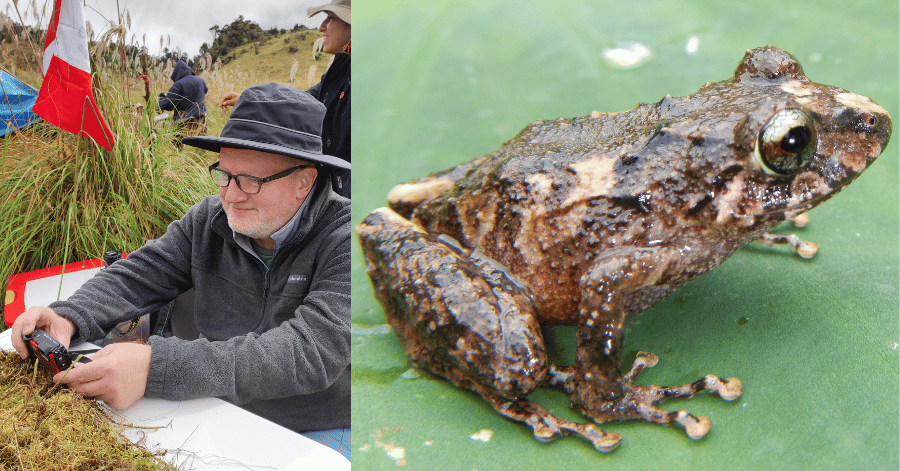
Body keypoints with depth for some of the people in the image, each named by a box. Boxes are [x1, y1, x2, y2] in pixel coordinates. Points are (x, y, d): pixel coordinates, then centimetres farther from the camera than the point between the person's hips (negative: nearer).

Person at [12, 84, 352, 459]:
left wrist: (156, 368, -40)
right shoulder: (209, 220, -2)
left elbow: (313, 349, -33)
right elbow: (138, 276, 4)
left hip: (319, 435, -3)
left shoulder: (344, 238, -23)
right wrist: (69, 317, -20)